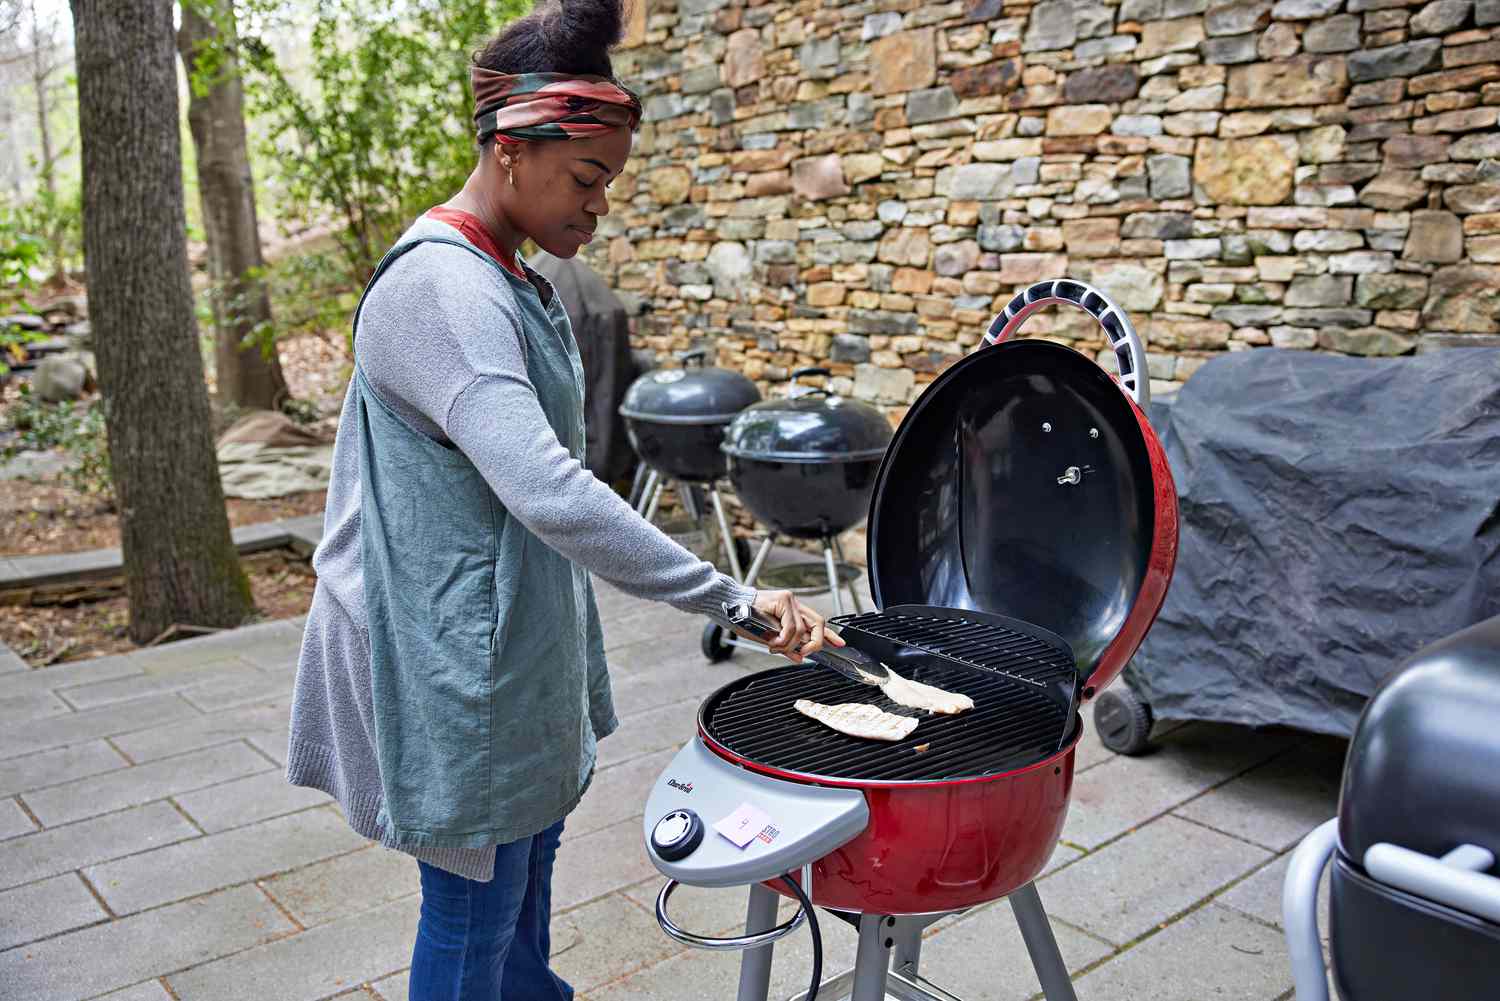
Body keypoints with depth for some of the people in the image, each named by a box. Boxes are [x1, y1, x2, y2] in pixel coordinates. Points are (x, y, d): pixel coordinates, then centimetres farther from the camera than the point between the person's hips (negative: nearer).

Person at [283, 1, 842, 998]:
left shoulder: (512, 281, 9)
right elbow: (549, 494, -34)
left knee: (530, 852, 23)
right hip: (455, 659, -10)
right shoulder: (438, 288, -23)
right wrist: (729, 595, -32)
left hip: (519, 641, 10)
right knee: (474, 909, 6)